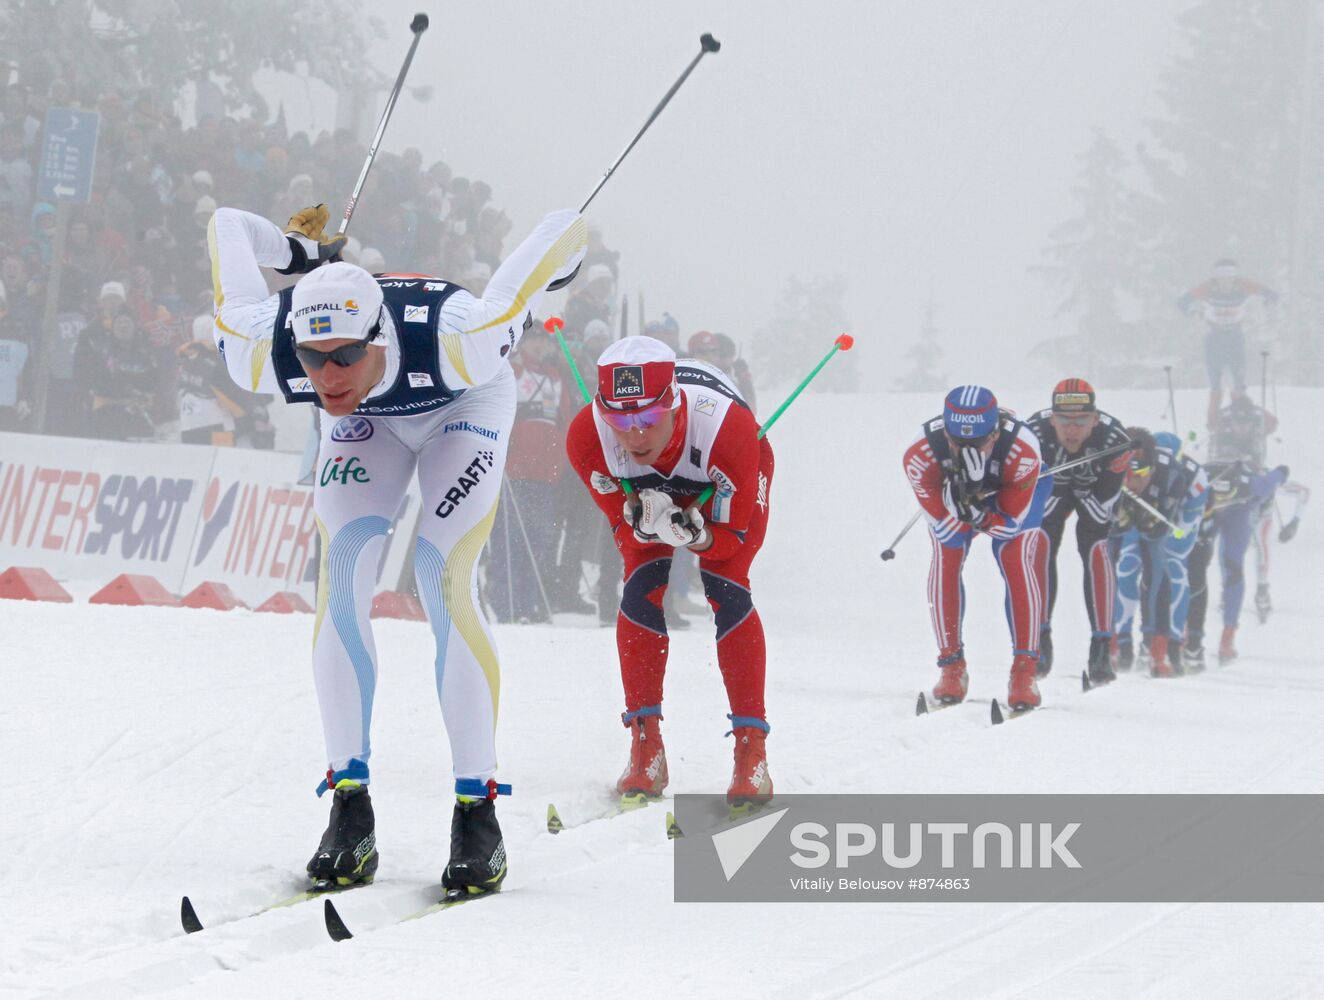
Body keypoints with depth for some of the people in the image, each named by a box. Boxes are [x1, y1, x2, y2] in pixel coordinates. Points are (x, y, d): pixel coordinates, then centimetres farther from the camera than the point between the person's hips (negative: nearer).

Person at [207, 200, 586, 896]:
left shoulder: (457, 342, -45)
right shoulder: (262, 356, -36)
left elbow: (570, 229, -36)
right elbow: (227, 224, -19)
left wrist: (555, 269, -13)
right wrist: (299, 248, -2)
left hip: (462, 406, -3)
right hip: (366, 423, 3)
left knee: (444, 581, -20)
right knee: (341, 584, -15)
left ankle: (478, 813, -15)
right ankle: (350, 810, -10)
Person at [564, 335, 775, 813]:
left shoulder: (728, 427, -43)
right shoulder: (587, 438, -36)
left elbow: (731, 537, -28)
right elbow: (624, 530, -21)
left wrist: (693, 533, -50)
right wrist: (642, 522, -45)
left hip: (732, 485, -2)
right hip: (644, 486, 2)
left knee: (726, 593, -18)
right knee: (640, 592, -14)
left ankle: (752, 752, -13)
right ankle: (646, 748, -3)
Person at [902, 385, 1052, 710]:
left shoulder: (1022, 450, -41)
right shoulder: (921, 456, -38)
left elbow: (1011, 524, -29)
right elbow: (942, 528, -29)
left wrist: (974, 511, -48)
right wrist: (956, 504, -51)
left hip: (1018, 492, -1)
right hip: (948, 486, 1)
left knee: (1016, 561, -20)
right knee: (945, 558, -17)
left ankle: (1025, 669, -14)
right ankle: (952, 666, -4)